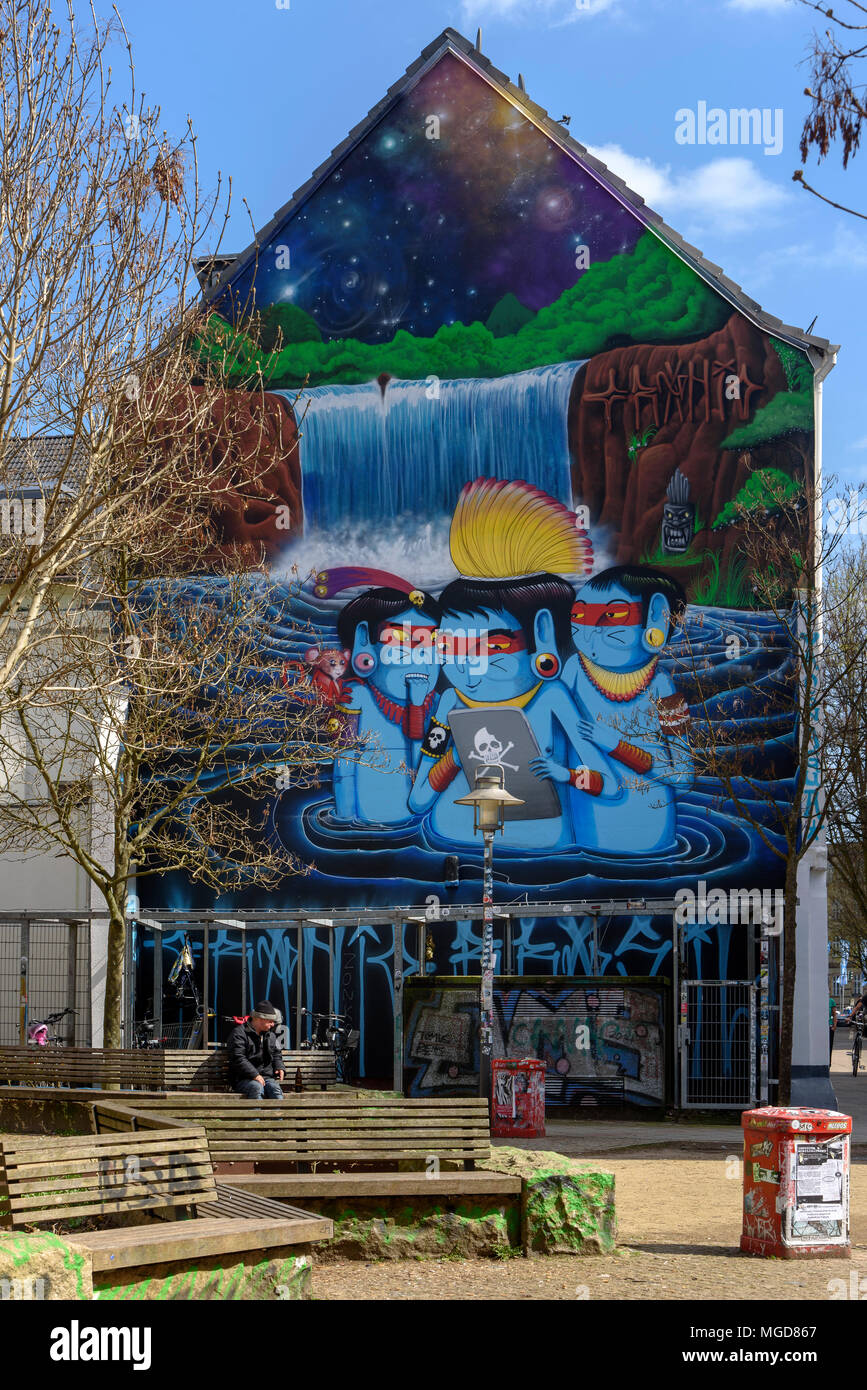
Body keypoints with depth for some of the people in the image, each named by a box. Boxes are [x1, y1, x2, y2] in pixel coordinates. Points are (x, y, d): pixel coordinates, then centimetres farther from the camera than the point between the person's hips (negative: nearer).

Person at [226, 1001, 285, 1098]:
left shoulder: (270, 1035, 20)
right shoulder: (239, 1033, -4)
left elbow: (276, 1054, 35)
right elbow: (238, 1059, -14)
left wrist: (279, 1067, 12)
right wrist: (254, 1075, -21)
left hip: (266, 1077, 5)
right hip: (243, 1079, -5)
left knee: (275, 1089, -27)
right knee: (256, 1087, -37)